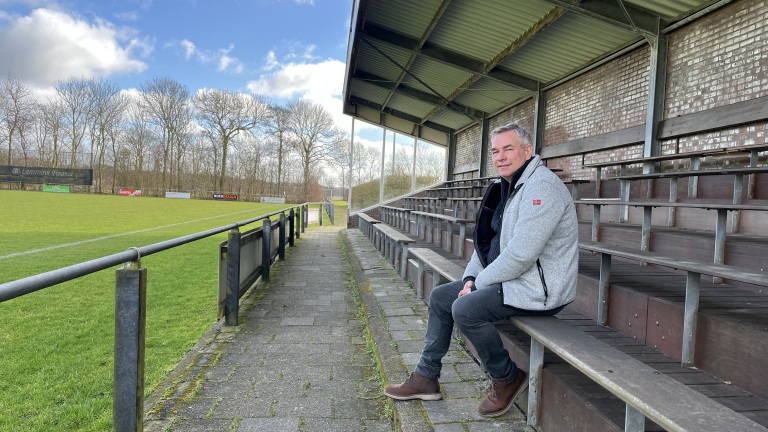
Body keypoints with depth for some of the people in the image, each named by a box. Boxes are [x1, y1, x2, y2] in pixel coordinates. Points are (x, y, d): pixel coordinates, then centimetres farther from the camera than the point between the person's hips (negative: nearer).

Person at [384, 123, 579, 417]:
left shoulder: (541, 187, -20)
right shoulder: (508, 188, 12)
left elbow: (520, 255, -27)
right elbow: (487, 240, 15)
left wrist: (480, 283, -15)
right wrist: (471, 278, 0)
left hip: (539, 288, -10)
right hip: (511, 279, 10)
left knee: (465, 309, -26)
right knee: (440, 297, 7)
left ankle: (508, 379, -1)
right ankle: (425, 378, 16)